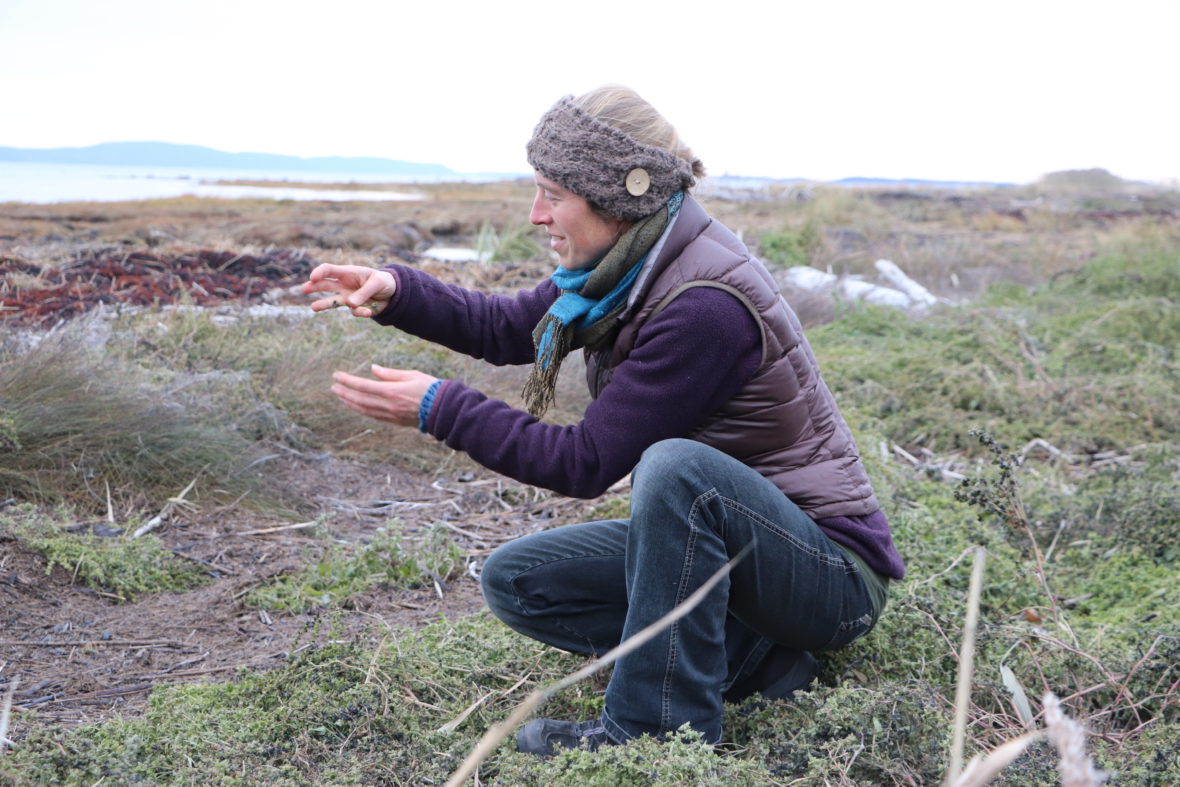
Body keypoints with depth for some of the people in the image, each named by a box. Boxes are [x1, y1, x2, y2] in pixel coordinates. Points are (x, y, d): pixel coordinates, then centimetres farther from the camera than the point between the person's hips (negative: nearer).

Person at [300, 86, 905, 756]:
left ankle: (660, 728, -21)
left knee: (677, 465, -37)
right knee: (517, 580, 2)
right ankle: (750, 655, -1)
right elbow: (508, 328, 13)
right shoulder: (632, 265, 0)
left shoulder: (706, 304, -27)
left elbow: (587, 463, -23)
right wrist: (396, 292, -2)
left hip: (830, 575, -9)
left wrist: (440, 409, -19)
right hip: (710, 543, 9)